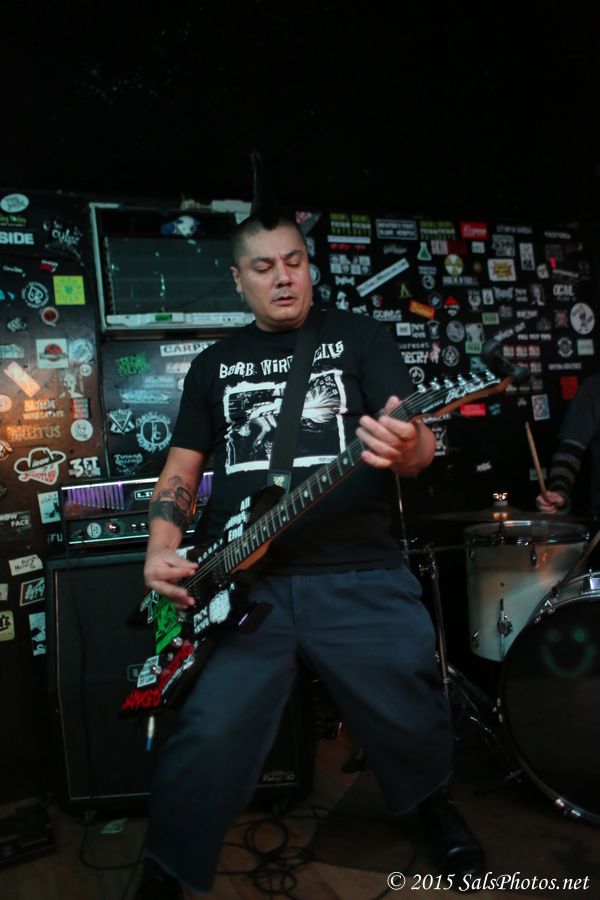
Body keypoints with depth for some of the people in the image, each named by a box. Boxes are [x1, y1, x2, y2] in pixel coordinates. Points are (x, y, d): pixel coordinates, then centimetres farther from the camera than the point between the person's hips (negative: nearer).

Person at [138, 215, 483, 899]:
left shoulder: (358, 336, 8)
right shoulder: (214, 363, 16)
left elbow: (417, 444, -2)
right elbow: (183, 465, 16)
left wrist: (403, 449, -27)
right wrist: (162, 549, -1)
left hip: (360, 578, -1)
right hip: (241, 584, 2)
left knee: (415, 724, 5)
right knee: (207, 737, -10)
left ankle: (436, 805, 40)